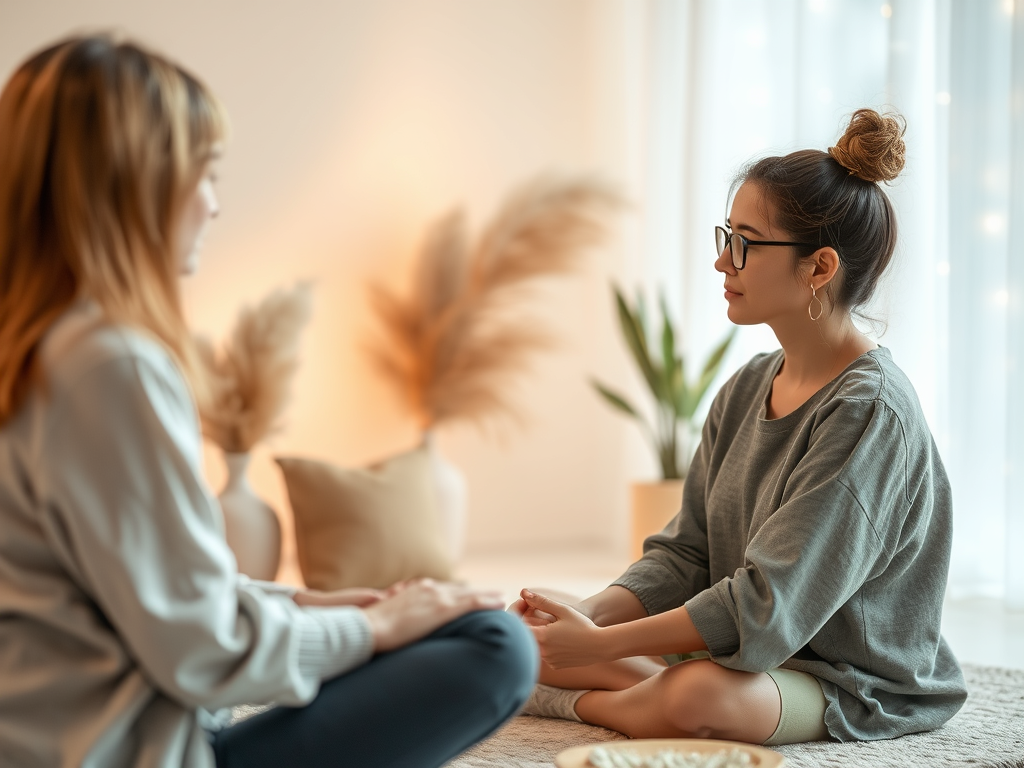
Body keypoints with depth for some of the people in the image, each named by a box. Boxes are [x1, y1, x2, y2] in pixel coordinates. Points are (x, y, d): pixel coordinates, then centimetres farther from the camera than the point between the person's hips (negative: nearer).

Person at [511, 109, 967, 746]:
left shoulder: (869, 411, -21)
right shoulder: (746, 389, 6)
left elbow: (770, 603, -26)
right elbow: (686, 553, 5)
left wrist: (602, 644, -24)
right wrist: (589, 615, -14)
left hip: (847, 685, -7)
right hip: (729, 649, 7)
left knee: (696, 697, -37)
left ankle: (574, 701, -10)